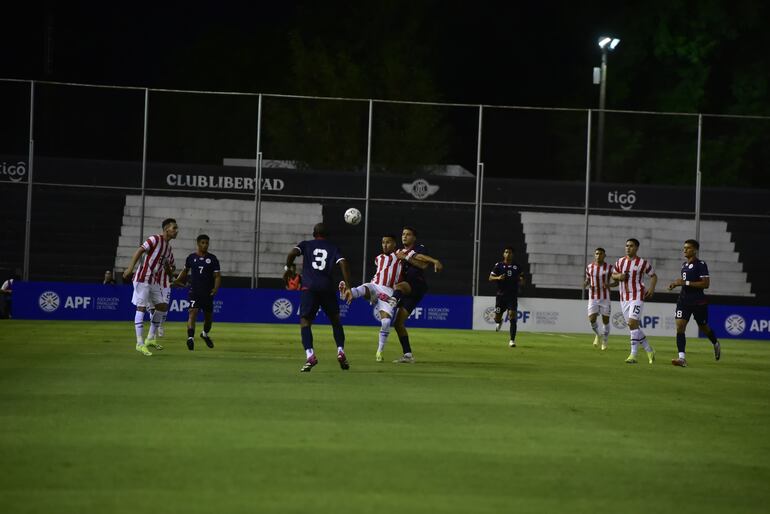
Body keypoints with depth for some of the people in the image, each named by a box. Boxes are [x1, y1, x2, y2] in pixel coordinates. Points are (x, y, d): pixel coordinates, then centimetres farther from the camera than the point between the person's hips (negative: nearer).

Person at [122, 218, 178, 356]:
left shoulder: (168, 247, 13)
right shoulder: (155, 239, -12)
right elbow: (140, 251, -20)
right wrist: (130, 268, -30)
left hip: (154, 281, 9)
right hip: (143, 278, -9)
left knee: (162, 306, 8)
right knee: (141, 307, -8)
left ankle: (151, 338, 19)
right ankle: (140, 343, -9)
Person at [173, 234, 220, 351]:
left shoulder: (213, 259, 1)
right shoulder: (191, 257, 3)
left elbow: (217, 276, -1)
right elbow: (185, 270, 23)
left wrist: (216, 288, -17)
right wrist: (178, 281, 16)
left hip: (208, 293, 2)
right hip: (194, 292, -2)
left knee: (208, 316, 14)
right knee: (192, 313, -21)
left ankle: (205, 334, 43)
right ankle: (190, 338, -33)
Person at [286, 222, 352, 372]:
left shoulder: (306, 245, 14)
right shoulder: (333, 248, 16)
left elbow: (292, 253, -5)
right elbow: (342, 263, 0)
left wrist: (287, 268, 10)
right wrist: (347, 285, -1)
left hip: (309, 287, -2)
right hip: (327, 287, 2)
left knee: (305, 321, -3)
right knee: (335, 320, 19)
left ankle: (310, 355, -23)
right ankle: (340, 352, 5)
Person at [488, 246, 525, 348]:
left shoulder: (517, 267, 6)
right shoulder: (498, 265, 3)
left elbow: (521, 282, 12)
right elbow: (490, 278, 2)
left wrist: (521, 280, -13)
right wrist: (498, 278, -18)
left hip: (512, 296, -1)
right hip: (501, 295, 1)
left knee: (512, 317, -12)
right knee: (497, 317, 5)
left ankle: (512, 340, -9)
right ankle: (499, 322, 44)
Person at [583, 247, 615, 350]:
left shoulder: (609, 268, -5)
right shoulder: (589, 267, 2)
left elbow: (617, 282, 0)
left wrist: (609, 285, -21)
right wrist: (585, 284, -8)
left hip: (605, 298, -1)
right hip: (593, 298, 1)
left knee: (606, 320, 4)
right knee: (592, 320, -12)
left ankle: (604, 342, 25)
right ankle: (598, 334, 20)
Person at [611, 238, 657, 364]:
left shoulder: (643, 263, -4)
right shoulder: (620, 262, 10)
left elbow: (653, 276, 6)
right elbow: (613, 275, 21)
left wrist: (652, 288, -10)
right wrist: (619, 276, -2)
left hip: (637, 297, -6)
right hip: (624, 297, 6)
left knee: (632, 323, -18)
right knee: (633, 326, 9)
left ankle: (633, 355, -15)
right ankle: (649, 350, 24)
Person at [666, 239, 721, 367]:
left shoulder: (701, 265, -13)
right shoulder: (684, 265, 12)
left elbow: (705, 284, -19)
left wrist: (686, 283, -22)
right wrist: (676, 284, 7)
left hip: (698, 302, -6)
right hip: (684, 300, 6)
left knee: (703, 327, 12)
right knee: (679, 326, -12)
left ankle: (716, 345, 44)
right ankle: (682, 358, -16)